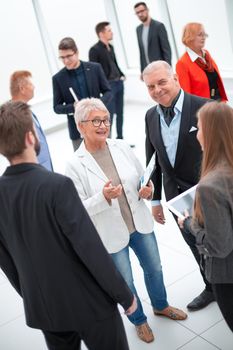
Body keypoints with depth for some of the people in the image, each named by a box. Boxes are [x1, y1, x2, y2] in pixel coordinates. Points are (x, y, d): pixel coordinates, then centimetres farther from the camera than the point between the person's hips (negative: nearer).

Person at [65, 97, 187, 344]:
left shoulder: (122, 147, -6)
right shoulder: (75, 164, -17)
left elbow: (142, 177, 7)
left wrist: (147, 191, -16)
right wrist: (103, 197, -32)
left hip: (140, 224, 4)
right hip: (111, 235, -4)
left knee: (154, 268, 23)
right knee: (125, 282, 15)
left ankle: (160, 306, 53)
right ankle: (139, 320, 44)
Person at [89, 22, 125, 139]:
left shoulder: (110, 47, 12)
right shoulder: (94, 50, -12)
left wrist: (121, 75, 10)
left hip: (119, 83, 8)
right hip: (108, 85, -8)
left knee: (120, 112, 13)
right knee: (110, 114, -6)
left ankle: (120, 138, 25)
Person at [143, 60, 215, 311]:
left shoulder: (203, 107, -18)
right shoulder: (151, 116, 0)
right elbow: (153, 160, 7)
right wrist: (155, 199, 10)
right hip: (177, 196, 5)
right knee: (196, 246, 21)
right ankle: (212, 288, 43)